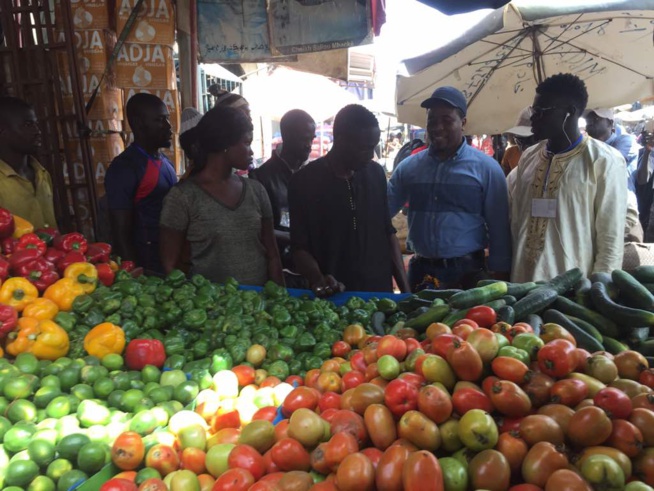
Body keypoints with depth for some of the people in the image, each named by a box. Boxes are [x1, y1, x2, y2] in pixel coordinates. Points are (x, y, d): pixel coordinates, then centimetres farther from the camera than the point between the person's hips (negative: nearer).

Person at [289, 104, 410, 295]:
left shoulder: (376, 173, 2)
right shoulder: (305, 181, -10)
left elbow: (388, 234, 8)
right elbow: (300, 247, -8)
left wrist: (405, 289, 4)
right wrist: (319, 281, -26)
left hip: (380, 292, 4)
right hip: (333, 297, -3)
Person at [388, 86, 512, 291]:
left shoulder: (486, 167, -4)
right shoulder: (408, 167, 4)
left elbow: (498, 228, -2)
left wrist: (499, 278, -2)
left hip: (467, 272, -2)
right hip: (420, 271, 3)